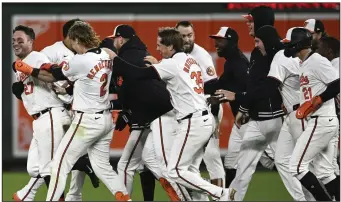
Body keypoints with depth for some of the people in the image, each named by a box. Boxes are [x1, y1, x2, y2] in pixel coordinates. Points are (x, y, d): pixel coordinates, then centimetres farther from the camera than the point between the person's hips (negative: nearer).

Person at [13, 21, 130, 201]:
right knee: (102, 166, 16)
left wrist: (28, 70, 6)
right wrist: (54, 67, 12)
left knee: (60, 164, 1)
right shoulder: (106, 55, 4)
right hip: (105, 119, 8)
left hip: (87, 121, -8)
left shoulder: (80, 60, -18)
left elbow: (53, 77, -5)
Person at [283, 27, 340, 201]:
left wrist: (317, 100, -21)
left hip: (321, 122, -10)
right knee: (324, 172, 9)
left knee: (296, 167, -10)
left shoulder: (316, 61, -12)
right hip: (317, 123, 10)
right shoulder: (304, 64, 17)